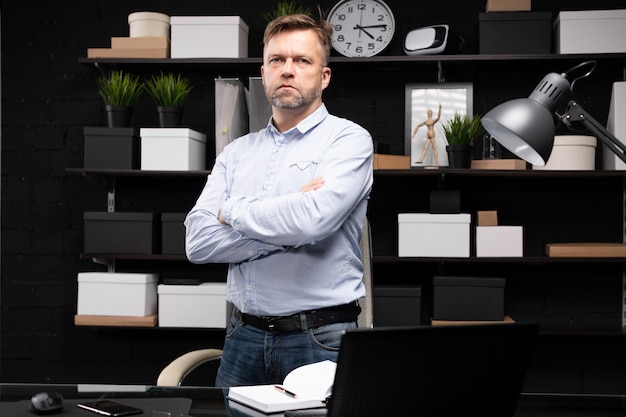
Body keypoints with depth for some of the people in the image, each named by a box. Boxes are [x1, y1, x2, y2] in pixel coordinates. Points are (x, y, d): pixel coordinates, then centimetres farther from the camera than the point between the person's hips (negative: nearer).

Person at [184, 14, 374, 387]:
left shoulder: (348, 140, -3)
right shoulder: (237, 153, 11)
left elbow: (314, 219, -22)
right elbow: (198, 242, -1)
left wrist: (233, 211, -6)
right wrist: (287, 232, -13)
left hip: (320, 340, -4)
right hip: (245, 336, 4)